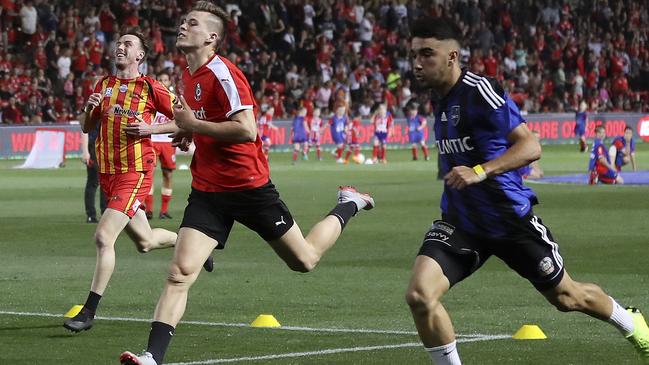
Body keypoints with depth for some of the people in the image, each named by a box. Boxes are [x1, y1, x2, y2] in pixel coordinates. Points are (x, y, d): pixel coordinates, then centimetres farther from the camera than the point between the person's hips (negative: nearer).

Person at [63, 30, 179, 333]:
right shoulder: (104, 86, 12)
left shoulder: (150, 89, -3)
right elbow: (86, 128, 16)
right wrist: (89, 108, -4)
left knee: (104, 237, -18)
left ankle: (89, 312, -14)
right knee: (144, 242, 17)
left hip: (135, 172, -7)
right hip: (108, 172, 7)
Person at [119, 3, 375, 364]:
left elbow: (246, 129, -27)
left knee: (304, 260, 11)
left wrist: (193, 125, -21)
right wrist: (189, 132, 10)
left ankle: (349, 205, 37)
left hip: (248, 186, -6)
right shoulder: (190, 75, 10)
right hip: (207, 190, 6)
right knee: (180, 274, -12)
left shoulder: (222, 73, -17)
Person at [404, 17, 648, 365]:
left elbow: (530, 146, -25)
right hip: (460, 222, 6)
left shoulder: (480, 91, -19)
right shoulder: (441, 100, 6)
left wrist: (480, 172, -35)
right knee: (419, 295, -20)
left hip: (509, 219, -6)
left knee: (566, 297, 14)